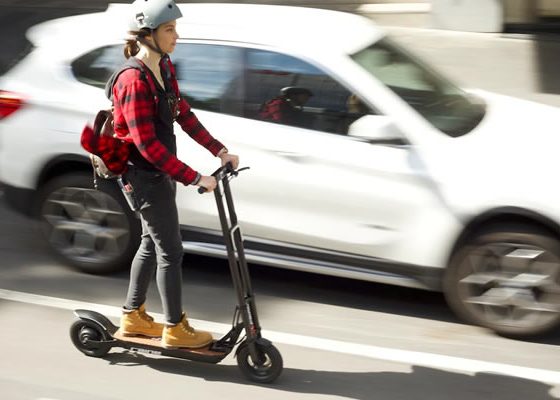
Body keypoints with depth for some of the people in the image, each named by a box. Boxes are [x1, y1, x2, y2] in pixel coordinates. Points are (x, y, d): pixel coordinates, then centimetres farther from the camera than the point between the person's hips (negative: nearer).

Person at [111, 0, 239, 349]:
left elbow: (184, 114, 10)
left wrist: (220, 151, 5)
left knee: (152, 244, 19)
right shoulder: (134, 81, -25)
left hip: (161, 171, 9)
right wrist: (194, 178, -27)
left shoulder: (165, 68, 4)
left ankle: (133, 316, 32)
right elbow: (147, 144, -27)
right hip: (146, 175, -9)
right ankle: (175, 328, 12)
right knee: (170, 251, -1)